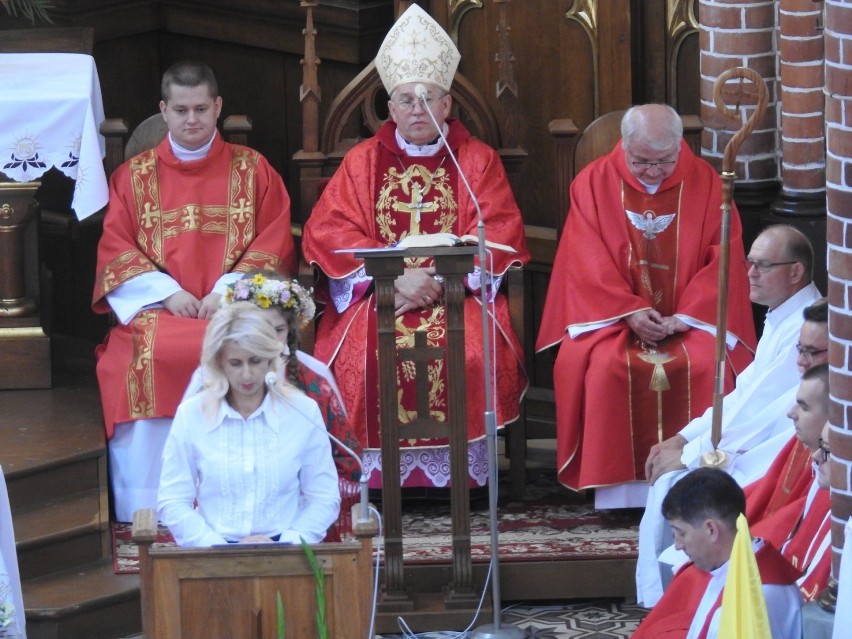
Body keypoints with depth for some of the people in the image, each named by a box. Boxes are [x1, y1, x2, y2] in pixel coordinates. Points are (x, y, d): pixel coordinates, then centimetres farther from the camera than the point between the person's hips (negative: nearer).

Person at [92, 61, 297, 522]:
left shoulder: (252, 169, 15)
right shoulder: (133, 176, 17)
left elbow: (274, 244, 6)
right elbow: (115, 251, 7)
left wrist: (227, 291, -10)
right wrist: (167, 293, -9)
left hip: (235, 307, -1)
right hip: (157, 307, 1)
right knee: (148, 355, -32)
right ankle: (148, 515, -28)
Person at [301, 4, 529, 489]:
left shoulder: (477, 160, 12)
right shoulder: (363, 162, 14)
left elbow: (499, 236, 2)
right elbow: (327, 232, 3)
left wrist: (441, 280, -14)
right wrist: (395, 277, -12)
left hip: (459, 292, -1)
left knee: (472, 353, -31)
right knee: (364, 354, -30)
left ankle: (459, 469, -21)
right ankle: (376, 473, -21)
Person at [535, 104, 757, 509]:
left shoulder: (706, 184, 2)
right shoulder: (593, 183, 2)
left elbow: (724, 260, -2)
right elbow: (589, 263, -3)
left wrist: (684, 316, -14)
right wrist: (631, 312, -17)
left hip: (690, 320, 0)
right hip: (612, 315, 0)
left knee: (707, 365, -30)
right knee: (606, 365, -31)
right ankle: (618, 485, -24)